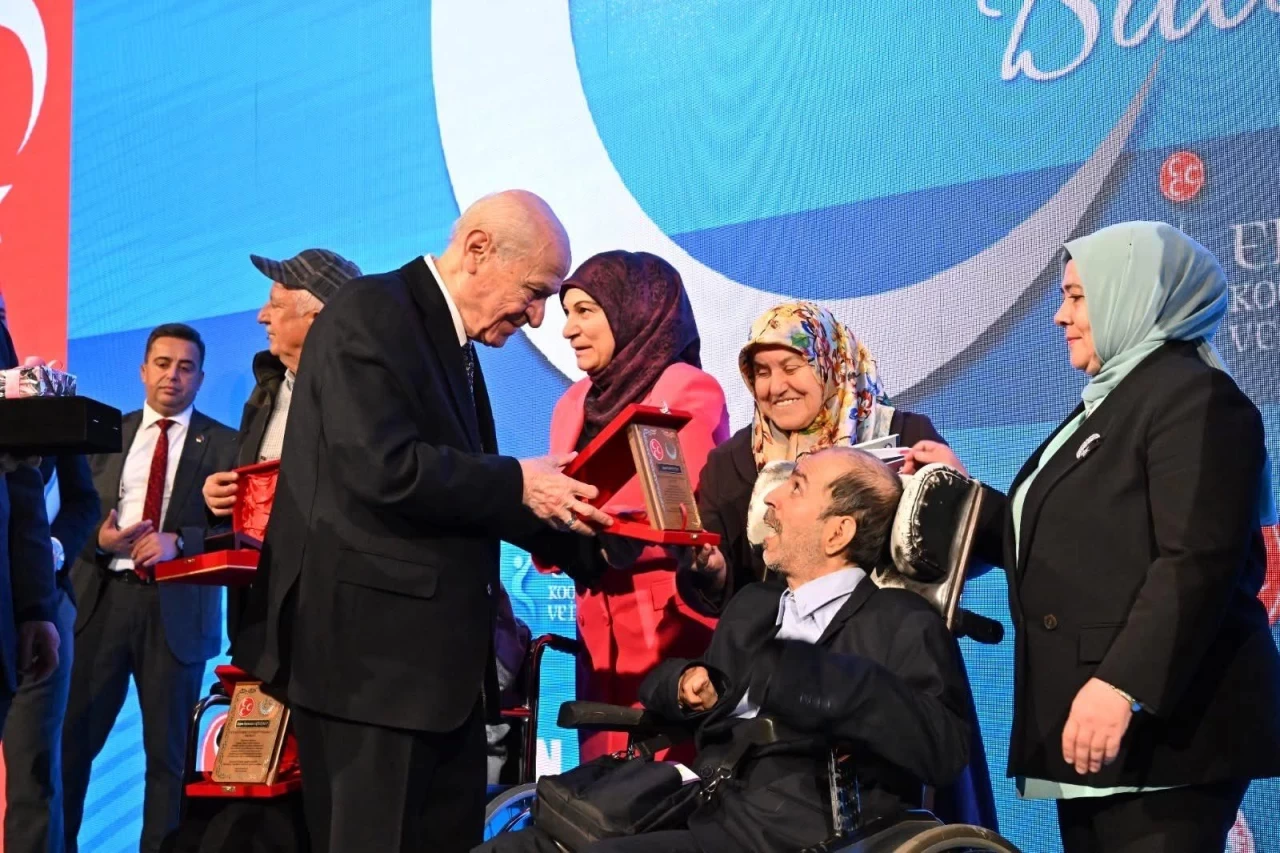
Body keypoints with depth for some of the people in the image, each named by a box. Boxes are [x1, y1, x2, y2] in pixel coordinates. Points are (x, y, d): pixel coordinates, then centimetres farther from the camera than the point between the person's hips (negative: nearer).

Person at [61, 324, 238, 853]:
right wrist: (97, 539, -10)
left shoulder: (224, 444, 4)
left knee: (168, 749, 5)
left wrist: (178, 541, -18)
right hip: (101, 599, 2)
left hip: (176, 607, -2)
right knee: (71, 737, 4)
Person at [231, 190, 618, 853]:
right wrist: (519, 483, -15)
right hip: (372, 648, -9)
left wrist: (574, 532, 7)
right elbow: (384, 467, -23)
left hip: (438, 654, 9)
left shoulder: (451, 340, 17)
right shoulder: (371, 311, -11)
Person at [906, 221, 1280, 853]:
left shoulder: (1194, 396, -9)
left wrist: (1123, 686, -28)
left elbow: (1198, 562, -20)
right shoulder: (1103, 404, 21)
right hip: (1087, 723, 9)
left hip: (1159, 724, -9)